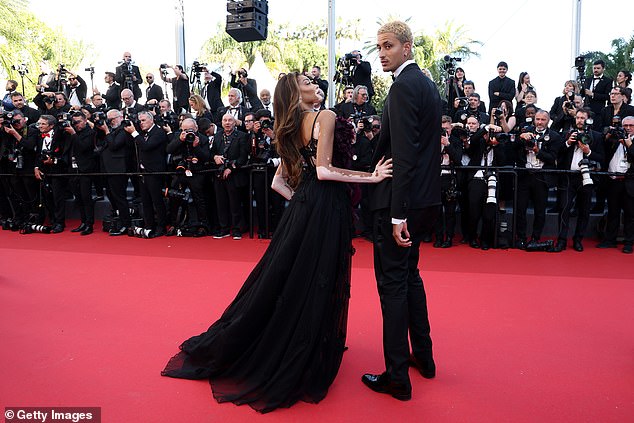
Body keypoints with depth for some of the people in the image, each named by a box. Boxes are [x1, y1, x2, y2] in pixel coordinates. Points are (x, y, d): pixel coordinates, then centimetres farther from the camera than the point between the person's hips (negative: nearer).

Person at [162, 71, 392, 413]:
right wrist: (371, 177, -15)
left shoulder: (291, 128, 16)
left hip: (303, 207, 8)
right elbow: (324, 170, -19)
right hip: (325, 209, -8)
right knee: (316, 283, 1)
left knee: (287, 282, 17)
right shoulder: (326, 117, -8)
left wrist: (302, 201, 16)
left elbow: (279, 182, 13)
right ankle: (303, 363, 14)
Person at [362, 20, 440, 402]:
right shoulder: (427, 84, 16)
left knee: (393, 283, -1)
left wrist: (398, 215, -23)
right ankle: (423, 355, 34)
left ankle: (397, 377, 11)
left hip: (401, 201, -10)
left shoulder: (404, 87, -14)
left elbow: (405, 155, -22)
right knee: (409, 275, 20)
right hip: (425, 198, 10)